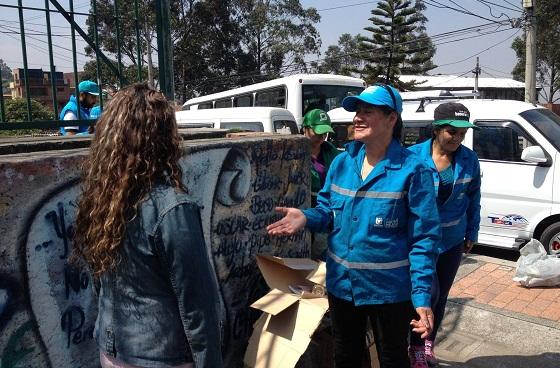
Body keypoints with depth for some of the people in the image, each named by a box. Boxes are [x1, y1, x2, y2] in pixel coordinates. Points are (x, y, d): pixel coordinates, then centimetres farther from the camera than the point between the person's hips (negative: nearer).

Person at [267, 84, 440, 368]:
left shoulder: (412, 170, -17)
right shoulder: (341, 163, -1)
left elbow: (423, 239, -17)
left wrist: (422, 296, -21)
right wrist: (306, 218, -16)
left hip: (388, 289, -4)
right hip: (341, 283, 5)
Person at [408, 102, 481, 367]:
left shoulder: (469, 160, -2)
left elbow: (473, 198, 9)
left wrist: (472, 233, 11)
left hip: (452, 241, 5)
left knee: (441, 296, 15)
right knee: (429, 292, -10)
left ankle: (428, 345, 37)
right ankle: (416, 347, 15)